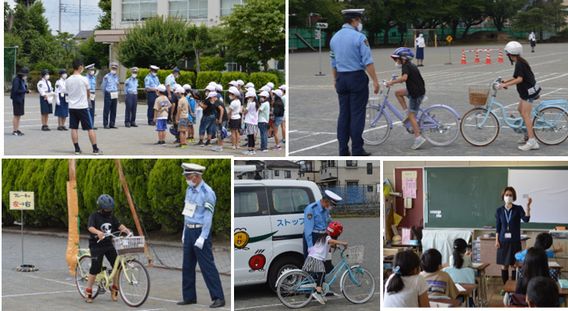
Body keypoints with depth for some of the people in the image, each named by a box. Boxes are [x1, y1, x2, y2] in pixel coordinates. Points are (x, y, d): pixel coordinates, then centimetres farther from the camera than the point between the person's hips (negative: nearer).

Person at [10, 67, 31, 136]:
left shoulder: (21, 80, 13)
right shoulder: (16, 80, -16)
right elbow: (16, 91, -22)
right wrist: (26, 91, -18)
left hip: (21, 100, 9)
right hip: (16, 100, -9)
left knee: (19, 116, 10)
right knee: (16, 116, -5)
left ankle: (17, 130, 14)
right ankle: (14, 131, -2)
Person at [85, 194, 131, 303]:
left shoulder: (111, 217, 9)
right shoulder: (94, 216, -8)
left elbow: (119, 225, 1)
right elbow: (90, 227, -24)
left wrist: (127, 230, -18)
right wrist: (98, 232, -44)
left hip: (108, 245, 5)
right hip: (96, 246, -5)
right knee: (95, 268, -9)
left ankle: (114, 288, 12)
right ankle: (88, 292, 5)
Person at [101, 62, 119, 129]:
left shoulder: (117, 77, 11)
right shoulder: (107, 77, -5)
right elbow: (103, 86, 4)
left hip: (115, 95, 6)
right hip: (108, 95, -5)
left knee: (114, 111, 7)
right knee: (106, 110, -3)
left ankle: (112, 124, 12)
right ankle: (105, 124, 2)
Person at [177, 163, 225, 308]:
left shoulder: (207, 193, -15)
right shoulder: (189, 190, 11)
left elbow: (208, 217, -17)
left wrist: (202, 237, -19)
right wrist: (185, 232, 17)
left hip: (201, 231, -8)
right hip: (189, 231, 8)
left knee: (207, 266, -8)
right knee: (187, 266, 10)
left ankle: (218, 298, -5)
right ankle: (189, 297, 18)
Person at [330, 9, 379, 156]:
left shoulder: (334, 38, 9)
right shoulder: (359, 37, -12)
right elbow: (367, 61, -15)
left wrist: (335, 79, 25)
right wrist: (375, 80, -12)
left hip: (341, 78, 6)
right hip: (357, 77, -6)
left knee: (343, 114, 9)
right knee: (357, 115, -3)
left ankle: (343, 150, 9)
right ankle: (357, 150, -2)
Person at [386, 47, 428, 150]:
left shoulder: (406, 66, -15)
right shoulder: (411, 65, 15)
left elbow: (404, 77, -34)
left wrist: (392, 82, -28)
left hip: (416, 94, -10)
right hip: (414, 90, 10)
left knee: (412, 116, -6)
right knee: (398, 92, 19)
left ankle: (418, 138, -8)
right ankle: (406, 112, 15)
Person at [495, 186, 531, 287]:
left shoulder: (518, 209, 0)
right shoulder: (499, 211, 6)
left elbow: (526, 219, -15)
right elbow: (498, 227, 8)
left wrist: (528, 206, -25)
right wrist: (496, 241, 2)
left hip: (515, 241, -2)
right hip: (503, 241, 2)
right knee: (504, 265, 5)